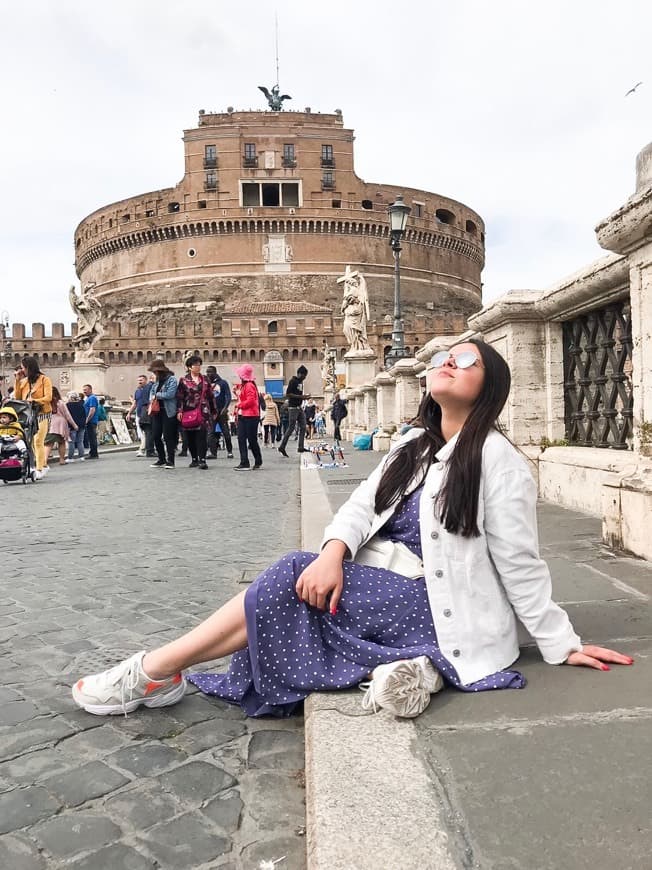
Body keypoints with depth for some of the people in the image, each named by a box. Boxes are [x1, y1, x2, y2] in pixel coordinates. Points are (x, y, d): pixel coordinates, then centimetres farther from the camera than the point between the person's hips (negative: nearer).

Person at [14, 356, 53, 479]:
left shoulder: (44, 379, -1)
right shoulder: (23, 381, 14)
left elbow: (48, 397, -8)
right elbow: (17, 397, 9)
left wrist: (34, 401, -21)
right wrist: (17, 381, 4)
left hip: (42, 413, -5)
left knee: (38, 441, -13)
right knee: (30, 441, 3)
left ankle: (39, 469, -11)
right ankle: (43, 465, 17)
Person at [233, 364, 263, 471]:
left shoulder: (249, 386, -14)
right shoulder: (243, 385, 15)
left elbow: (250, 401, -23)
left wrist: (239, 405, -12)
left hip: (250, 416, -9)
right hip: (242, 416, 10)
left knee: (252, 440, 0)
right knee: (241, 439, 3)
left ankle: (258, 461, 16)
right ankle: (244, 463, 3)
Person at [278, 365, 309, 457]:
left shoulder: (300, 382, 15)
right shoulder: (293, 381, -12)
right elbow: (287, 394, -18)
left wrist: (304, 397, 8)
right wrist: (300, 396, -20)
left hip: (299, 407, 9)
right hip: (293, 408, -9)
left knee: (303, 427, 4)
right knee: (291, 428, -6)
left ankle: (300, 447, 8)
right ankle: (282, 447, 3)